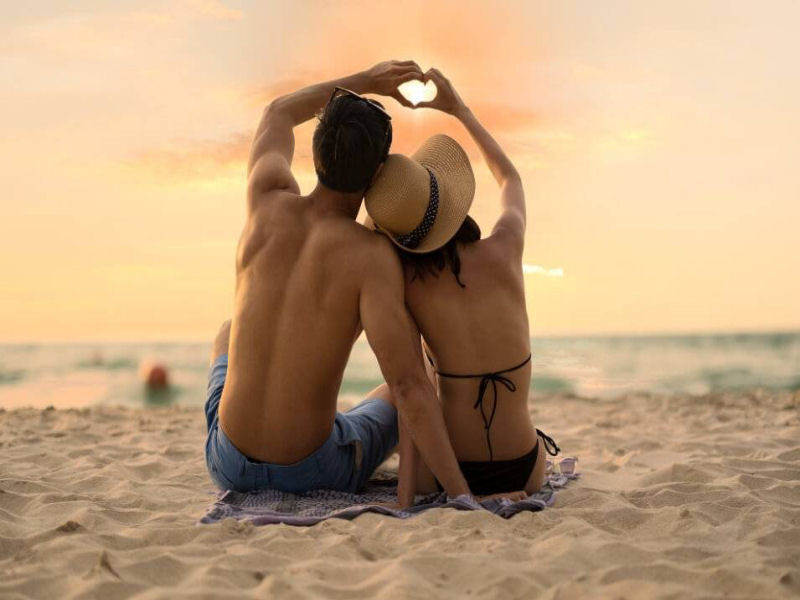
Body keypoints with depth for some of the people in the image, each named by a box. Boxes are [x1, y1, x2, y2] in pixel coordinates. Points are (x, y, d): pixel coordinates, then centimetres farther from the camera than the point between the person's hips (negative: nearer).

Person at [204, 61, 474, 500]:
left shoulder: (269, 200, -9)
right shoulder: (372, 255, -22)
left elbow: (278, 116, 14)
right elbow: (408, 385, -30)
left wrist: (366, 80, 12)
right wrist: (463, 497, -29)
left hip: (229, 464, 4)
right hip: (315, 472, -3)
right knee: (397, 397, 28)